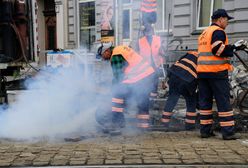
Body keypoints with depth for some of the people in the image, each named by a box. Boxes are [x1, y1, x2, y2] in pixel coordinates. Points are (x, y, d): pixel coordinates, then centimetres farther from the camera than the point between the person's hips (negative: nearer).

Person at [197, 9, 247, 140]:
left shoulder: (203, 33, 21)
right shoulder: (218, 31, -7)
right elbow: (218, 49, -18)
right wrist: (233, 48, -5)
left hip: (202, 71, 8)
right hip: (217, 71, -8)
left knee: (205, 101, 9)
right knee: (223, 102, -4)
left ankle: (205, 130, 11)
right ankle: (228, 132, -3)